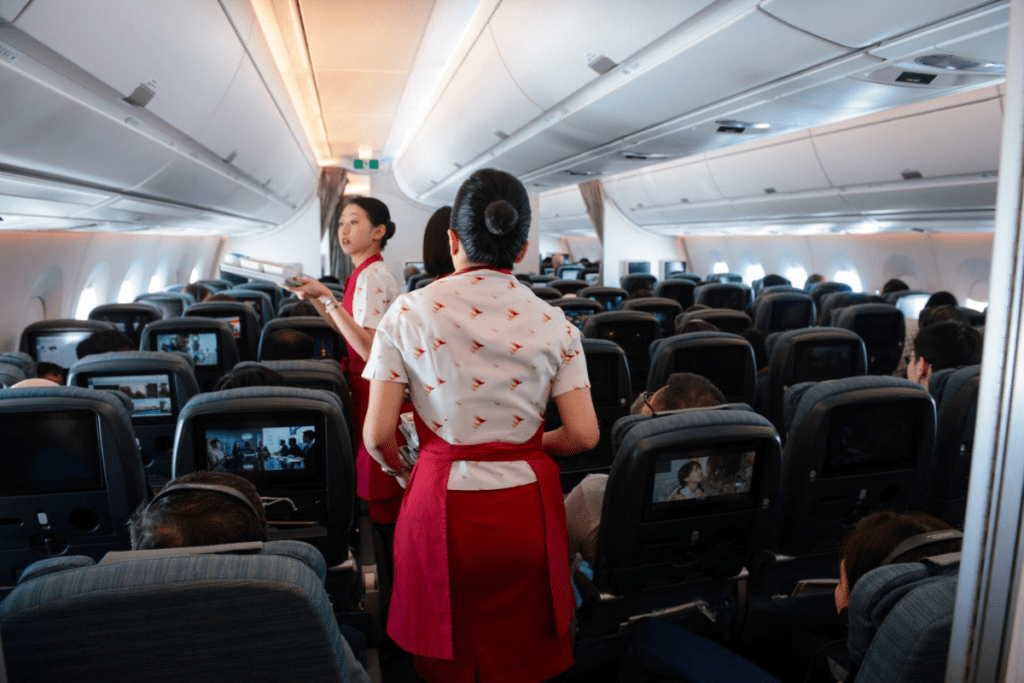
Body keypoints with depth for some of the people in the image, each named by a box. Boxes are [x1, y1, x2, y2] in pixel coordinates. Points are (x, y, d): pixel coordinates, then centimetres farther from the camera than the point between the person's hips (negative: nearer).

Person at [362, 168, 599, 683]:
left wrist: (397, 465, 15)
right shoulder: (553, 323, -3)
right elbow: (584, 435, -5)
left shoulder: (407, 314, -6)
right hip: (526, 505, 1)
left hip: (442, 504, -1)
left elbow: (378, 436, -7)